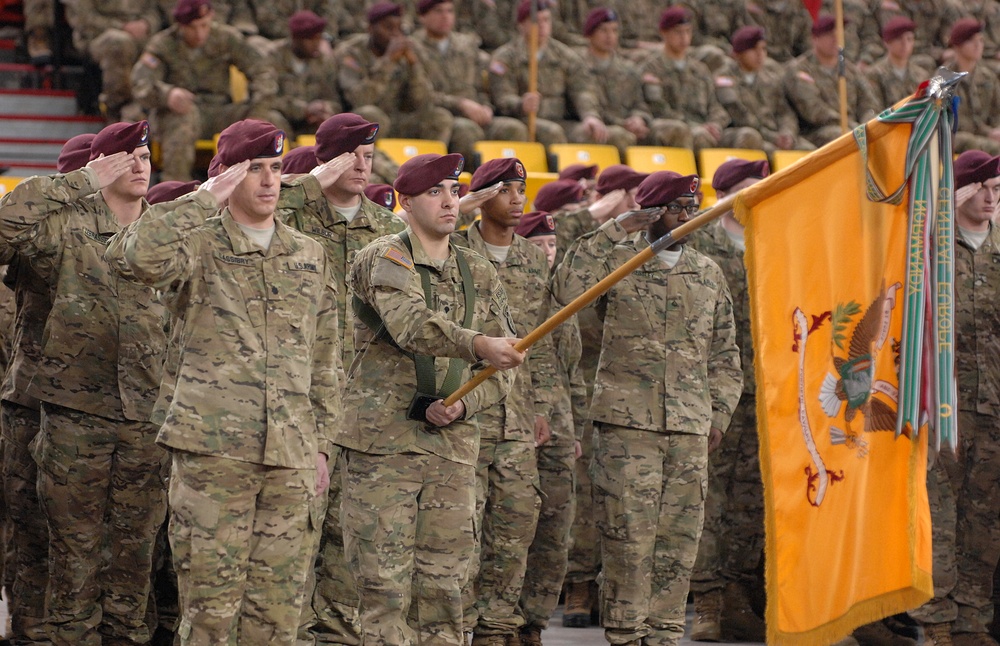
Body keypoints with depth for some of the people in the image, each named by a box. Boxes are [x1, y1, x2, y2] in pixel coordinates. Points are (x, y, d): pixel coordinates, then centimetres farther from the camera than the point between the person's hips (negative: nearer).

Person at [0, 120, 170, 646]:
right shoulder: (70, 228, 0)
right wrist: (84, 183, -13)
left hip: (147, 418, 3)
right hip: (76, 414, -3)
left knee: (135, 544, 8)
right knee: (75, 545, 2)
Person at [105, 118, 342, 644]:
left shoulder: (309, 257, 16)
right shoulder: (198, 245, 1)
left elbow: (324, 361, 20)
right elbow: (137, 257, -23)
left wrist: (320, 443, 15)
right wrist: (205, 200, -16)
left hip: (289, 457, 4)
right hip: (212, 448, -4)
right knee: (210, 598, -5)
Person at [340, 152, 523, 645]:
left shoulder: (480, 275, 14)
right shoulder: (383, 260, -4)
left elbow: (503, 369, 13)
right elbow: (411, 324, -25)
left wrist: (464, 405, -8)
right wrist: (478, 345, -41)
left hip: (454, 448, 5)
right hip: (382, 444, -5)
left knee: (443, 585, 6)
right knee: (384, 586, -7)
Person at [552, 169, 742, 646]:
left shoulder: (709, 275, 15)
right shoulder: (617, 260, 2)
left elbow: (724, 353, 20)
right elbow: (566, 289, -17)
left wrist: (719, 414, 11)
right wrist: (614, 231, -14)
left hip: (690, 428, 4)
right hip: (627, 424, -4)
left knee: (679, 539, 4)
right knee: (628, 535, -7)